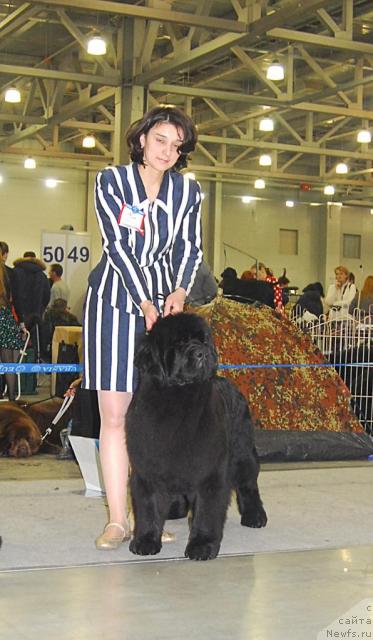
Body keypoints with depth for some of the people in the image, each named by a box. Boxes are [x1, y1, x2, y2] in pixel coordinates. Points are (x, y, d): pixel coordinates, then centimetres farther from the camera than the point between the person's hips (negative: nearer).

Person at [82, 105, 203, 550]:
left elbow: (190, 248, 9)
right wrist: (144, 302, -13)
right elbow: (116, 245, -6)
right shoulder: (111, 181, 1)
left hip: (164, 302, 2)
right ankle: (116, 520, 0)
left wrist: (179, 291, -9)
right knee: (113, 415, -5)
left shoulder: (188, 191, 7)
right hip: (114, 301, -2)